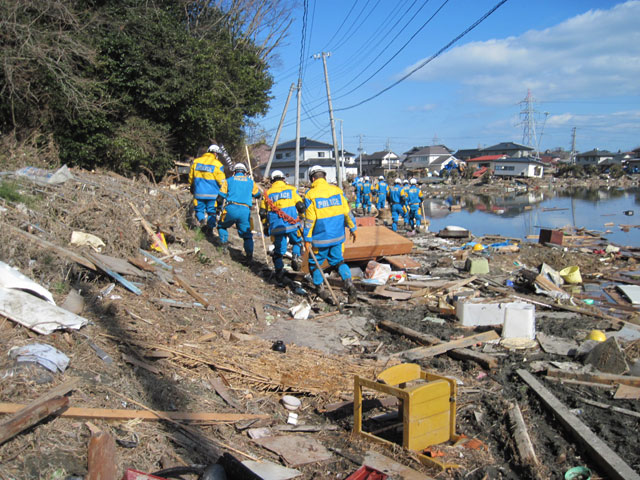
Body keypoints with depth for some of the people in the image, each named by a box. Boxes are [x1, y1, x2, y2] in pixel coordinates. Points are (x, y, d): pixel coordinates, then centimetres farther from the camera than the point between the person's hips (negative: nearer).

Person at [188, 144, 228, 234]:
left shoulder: (196, 161, 5)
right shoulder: (217, 164, -7)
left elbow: (191, 177, 16)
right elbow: (222, 181, -8)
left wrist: (191, 187, 31)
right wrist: (223, 194, 0)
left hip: (199, 193, 2)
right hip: (212, 194, -2)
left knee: (199, 210, 14)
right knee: (211, 211, 13)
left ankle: (202, 220, -12)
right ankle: (210, 226, 6)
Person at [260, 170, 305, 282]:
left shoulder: (268, 193, 12)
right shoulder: (291, 189, 7)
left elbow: (262, 213, 10)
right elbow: (300, 206, -1)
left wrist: (266, 226, 22)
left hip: (276, 227, 1)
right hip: (292, 224, -1)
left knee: (278, 250, 11)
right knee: (297, 242, 22)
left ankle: (279, 272, 6)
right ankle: (296, 258, 0)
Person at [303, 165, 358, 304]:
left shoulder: (310, 195, -11)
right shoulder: (336, 190, 0)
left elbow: (309, 220, -12)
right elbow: (347, 212, 4)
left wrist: (307, 239, -5)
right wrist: (353, 228, 14)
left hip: (320, 238, -4)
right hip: (337, 236, 4)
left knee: (314, 263, 14)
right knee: (338, 260, 17)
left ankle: (320, 290, 17)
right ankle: (349, 284, -3)